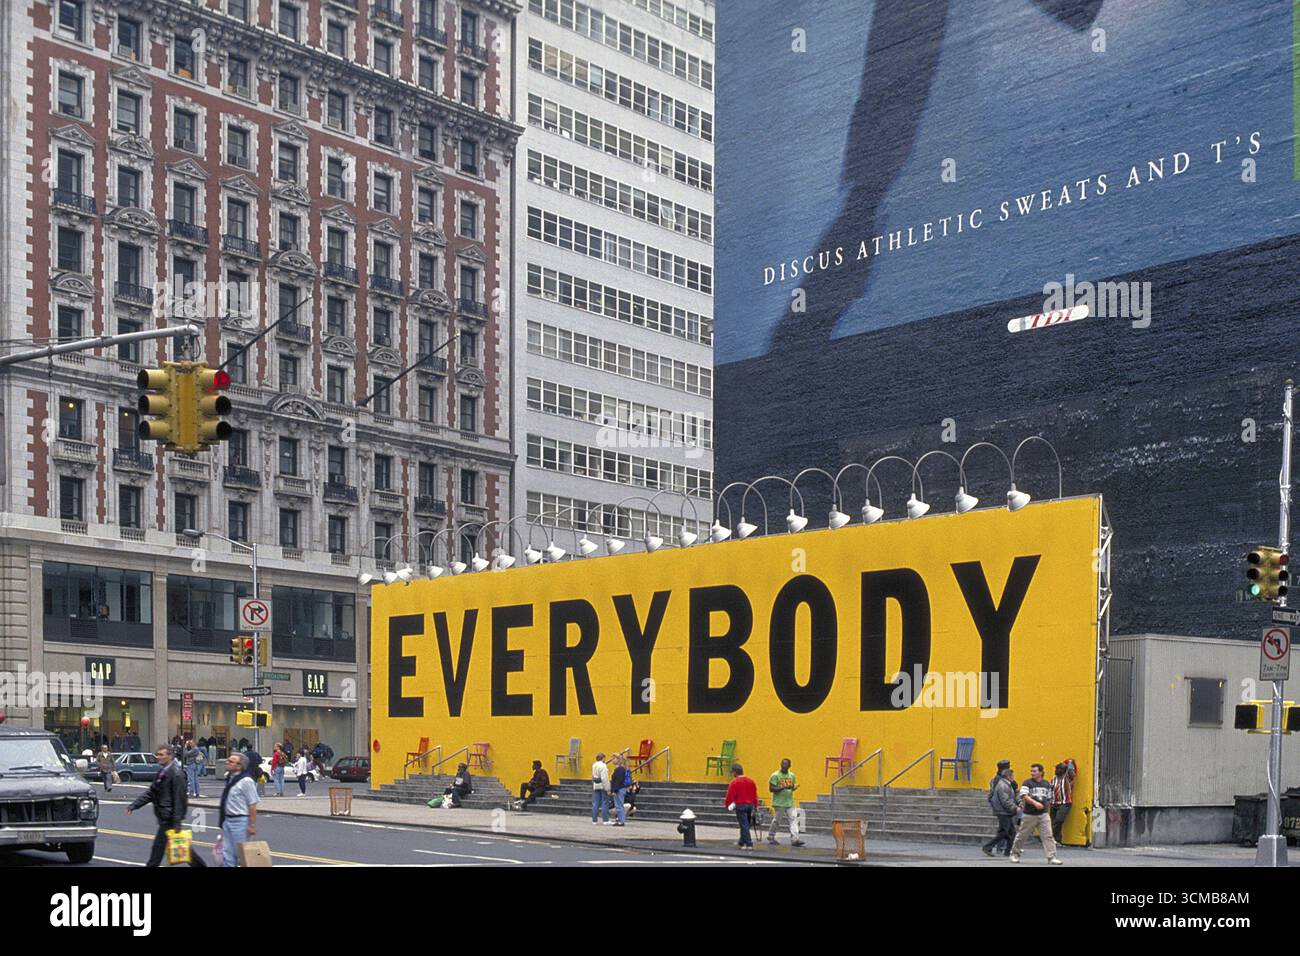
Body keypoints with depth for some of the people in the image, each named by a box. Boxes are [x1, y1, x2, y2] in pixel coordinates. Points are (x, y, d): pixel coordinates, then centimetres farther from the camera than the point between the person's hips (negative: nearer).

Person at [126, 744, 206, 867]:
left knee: (158, 847, -4)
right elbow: (151, 792, 16)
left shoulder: (177, 773, -16)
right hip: (164, 817, 9)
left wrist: (177, 822, -22)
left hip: (169, 818, -9)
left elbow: (179, 799, -19)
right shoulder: (163, 772, 13)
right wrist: (134, 805, 8)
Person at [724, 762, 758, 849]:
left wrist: (727, 804, 6)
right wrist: (755, 806, 18)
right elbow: (755, 795, 12)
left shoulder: (734, 782, -11)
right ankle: (742, 842, 31)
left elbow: (730, 796, -11)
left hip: (740, 806, -6)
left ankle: (749, 844, -7)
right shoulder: (751, 781, 8)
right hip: (750, 805, 6)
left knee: (744, 825, -4)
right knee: (746, 825, 17)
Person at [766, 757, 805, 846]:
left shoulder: (792, 775, 12)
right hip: (779, 803, -5)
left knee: (794, 819, -7)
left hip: (790, 802, 5)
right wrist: (784, 787, -23)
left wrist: (794, 787, -2)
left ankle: (795, 839, -13)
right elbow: (771, 788, -12)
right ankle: (771, 837, 20)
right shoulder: (775, 775, -6)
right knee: (776, 820, 3)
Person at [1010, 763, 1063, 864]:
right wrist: (1035, 803, -29)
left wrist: (1048, 813, 19)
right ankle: (1015, 854, 23)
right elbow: (1024, 796, -16)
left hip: (1043, 815, 2)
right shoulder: (1027, 783, -2)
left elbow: (1048, 800, 19)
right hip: (1029, 815, -2)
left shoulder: (1047, 784, 11)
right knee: (1021, 836, 6)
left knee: (1048, 836, -7)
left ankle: (1052, 857, -8)